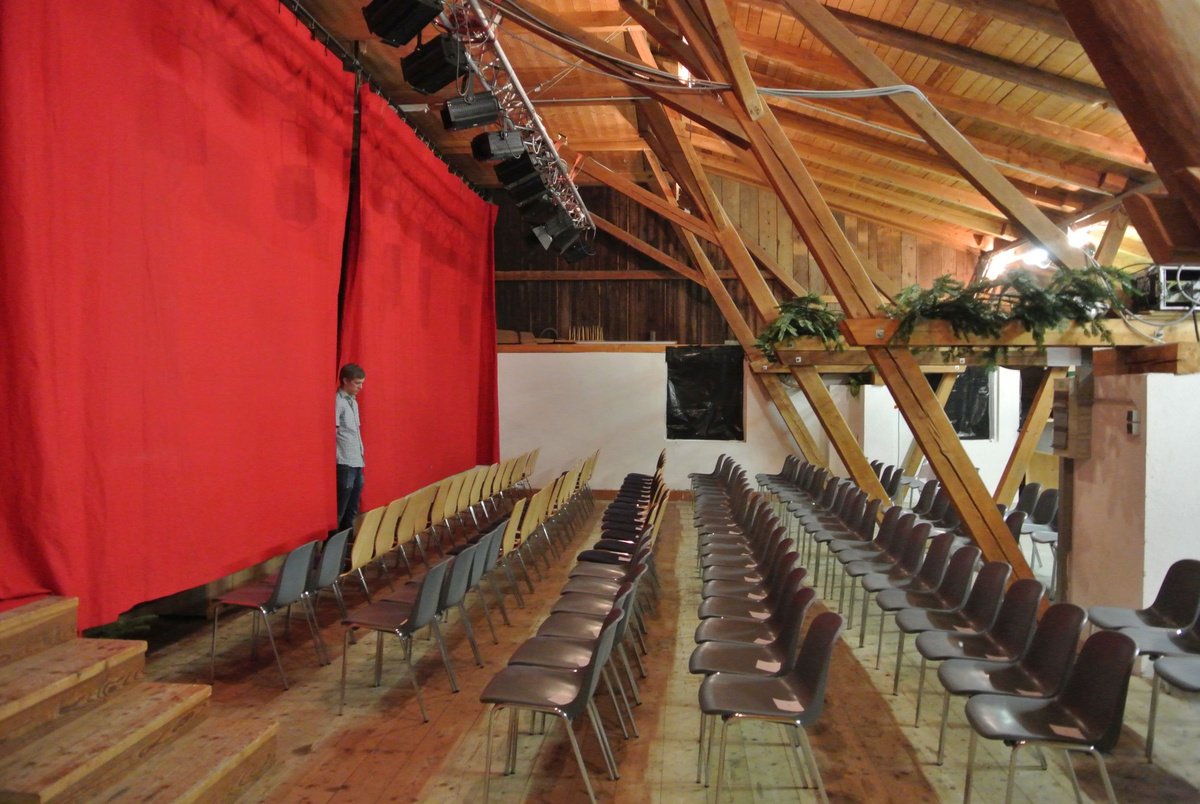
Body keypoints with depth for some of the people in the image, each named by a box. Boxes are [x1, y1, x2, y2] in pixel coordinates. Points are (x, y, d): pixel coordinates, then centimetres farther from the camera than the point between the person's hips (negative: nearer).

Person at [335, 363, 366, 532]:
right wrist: (338, 459, -17)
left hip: (357, 462, 9)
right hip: (345, 464, -9)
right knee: (339, 510, -4)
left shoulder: (353, 401, 16)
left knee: (352, 510, 13)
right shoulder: (337, 402, -11)